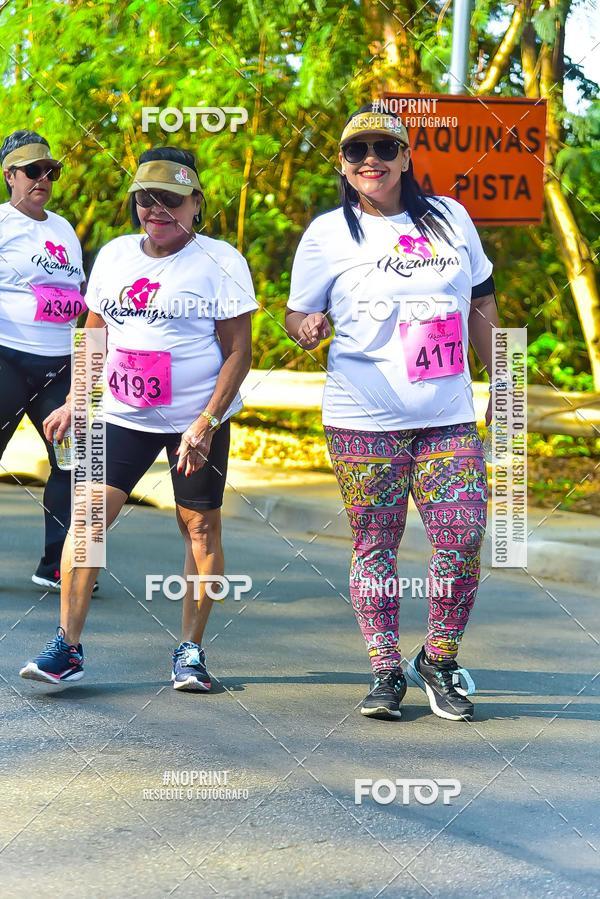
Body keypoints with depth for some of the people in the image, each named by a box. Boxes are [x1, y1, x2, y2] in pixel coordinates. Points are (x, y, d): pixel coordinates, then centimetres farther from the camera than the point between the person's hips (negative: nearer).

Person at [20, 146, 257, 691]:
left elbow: (238, 353, -8)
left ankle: (191, 649, 12)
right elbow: (94, 336, 20)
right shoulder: (115, 255, 9)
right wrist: (75, 403, 12)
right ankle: (67, 647, -6)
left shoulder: (220, 262, -6)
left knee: (200, 526, 0)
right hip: (121, 416, 3)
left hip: (197, 421, -3)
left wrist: (205, 424, -17)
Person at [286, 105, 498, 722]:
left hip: (448, 418, 2)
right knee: (374, 546, 0)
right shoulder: (329, 233, 1)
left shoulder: (450, 218, 10)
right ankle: (385, 671, 11)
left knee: (464, 541, -7)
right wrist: (306, 327, -21)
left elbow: (481, 304, 18)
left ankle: (439, 661, 11)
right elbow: (298, 312, 3)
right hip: (364, 422, -2)